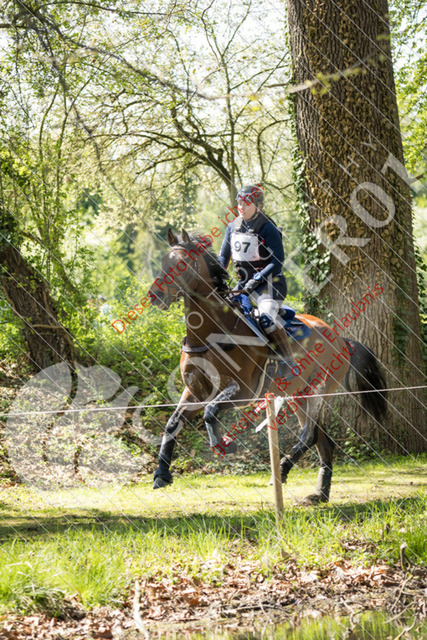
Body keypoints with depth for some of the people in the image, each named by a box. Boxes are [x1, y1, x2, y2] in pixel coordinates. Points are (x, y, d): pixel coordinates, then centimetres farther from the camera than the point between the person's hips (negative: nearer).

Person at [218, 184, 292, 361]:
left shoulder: (268, 229, -11)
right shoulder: (233, 227, 8)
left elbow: (277, 262, -15)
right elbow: (223, 256, 15)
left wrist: (256, 280, -23)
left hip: (269, 283, -7)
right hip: (244, 284, 8)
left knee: (266, 320, -30)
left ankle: (288, 360, -20)